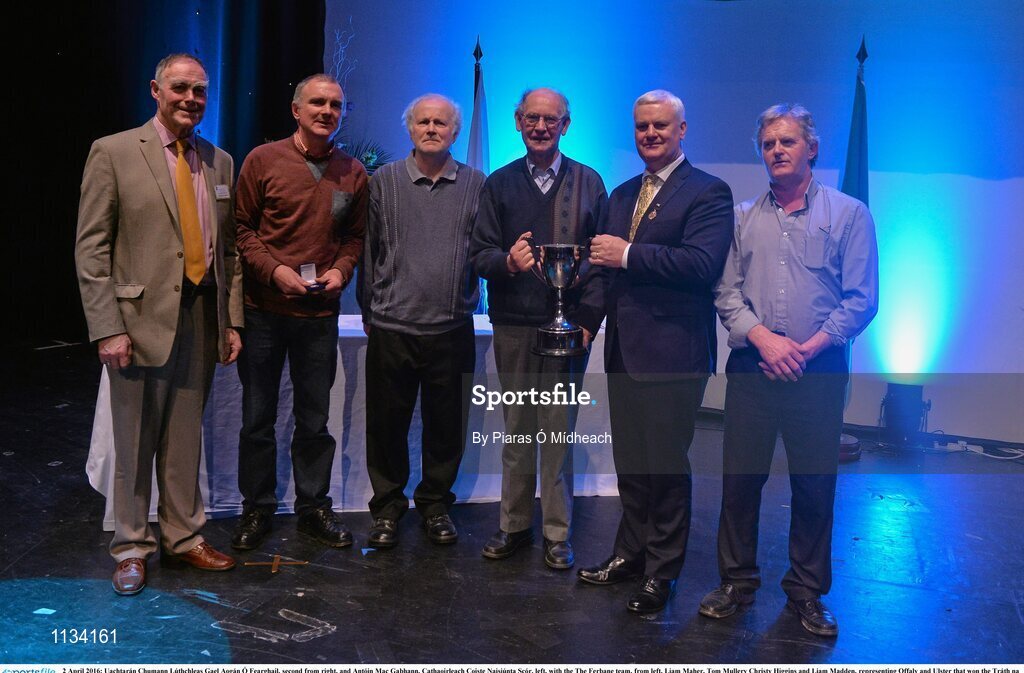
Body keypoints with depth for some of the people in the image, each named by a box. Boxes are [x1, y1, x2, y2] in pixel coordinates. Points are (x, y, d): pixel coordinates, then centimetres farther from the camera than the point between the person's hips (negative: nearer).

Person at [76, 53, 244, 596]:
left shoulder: (219, 162, 11)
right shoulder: (113, 152, -3)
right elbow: (91, 248, -6)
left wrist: (232, 320, 7)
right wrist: (107, 327, -12)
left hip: (201, 318, 4)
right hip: (141, 317, -4)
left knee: (186, 439, 12)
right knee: (135, 441, 7)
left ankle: (182, 538, 27)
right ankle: (131, 548, 23)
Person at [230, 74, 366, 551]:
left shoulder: (353, 173, 5)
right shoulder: (263, 160, -3)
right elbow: (241, 227, 0)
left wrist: (341, 269, -5)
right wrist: (274, 269, -13)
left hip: (319, 314, 2)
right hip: (263, 309, -1)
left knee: (315, 419, 11)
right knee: (257, 417, 9)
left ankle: (314, 507, 25)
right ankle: (257, 509, 24)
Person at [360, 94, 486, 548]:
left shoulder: (476, 185, 6)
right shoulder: (383, 181, 5)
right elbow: (367, 250, 8)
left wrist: (470, 301, 3)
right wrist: (370, 310, 8)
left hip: (452, 328, 1)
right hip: (392, 327, 0)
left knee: (446, 425, 9)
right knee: (387, 423, 7)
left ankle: (435, 504, 27)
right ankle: (387, 506, 24)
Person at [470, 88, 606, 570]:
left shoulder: (588, 182, 8)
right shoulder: (499, 184, 11)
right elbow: (479, 254, 5)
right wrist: (507, 261, -15)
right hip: (513, 325, 2)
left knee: (559, 429, 1)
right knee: (516, 428, 9)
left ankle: (557, 533, 12)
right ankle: (514, 525, 22)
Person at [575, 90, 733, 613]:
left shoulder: (708, 193, -6)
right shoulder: (622, 195, 17)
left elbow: (702, 263, -21)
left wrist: (628, 254, -19)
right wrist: (588, 319, 6)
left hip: (673, 354, -7)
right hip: (623, 351, 7)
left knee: (665, 465, 3)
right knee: (628, 462, 16)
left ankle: (661, 571, 18)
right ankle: (631, 553, 31)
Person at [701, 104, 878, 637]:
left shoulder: (848, 214, 3)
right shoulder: (742, 217, 10)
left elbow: (861, 299, -2)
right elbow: (726, 293, 5)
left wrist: (806, 349, -11)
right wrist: (765, 339, -11)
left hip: (818, 369, -1)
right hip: (751, 366, 2)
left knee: (814, 483, 6)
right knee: (740, 476, 4)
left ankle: (807, 589, 22)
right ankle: (737, 579, 20)